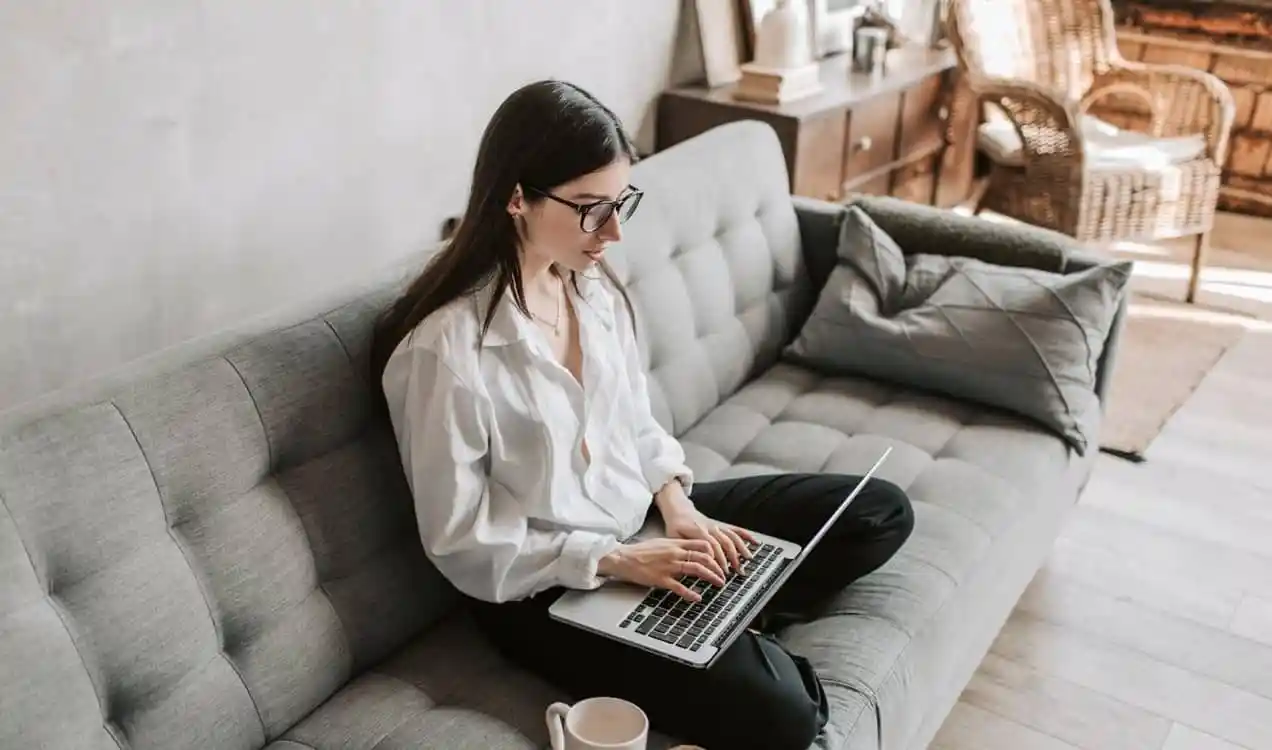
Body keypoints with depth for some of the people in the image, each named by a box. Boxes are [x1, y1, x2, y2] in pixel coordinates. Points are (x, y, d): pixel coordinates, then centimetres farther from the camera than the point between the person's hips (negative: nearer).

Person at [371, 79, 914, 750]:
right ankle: (738, 640, 5)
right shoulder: (443, 349, -24)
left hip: (643, 519, 8)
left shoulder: (595, 285, -1)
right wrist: (614, 559, -22)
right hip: (543, 588, -7)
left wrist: (675, 502, -8)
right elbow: (461, 545, -18)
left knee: (881, 513, 5)